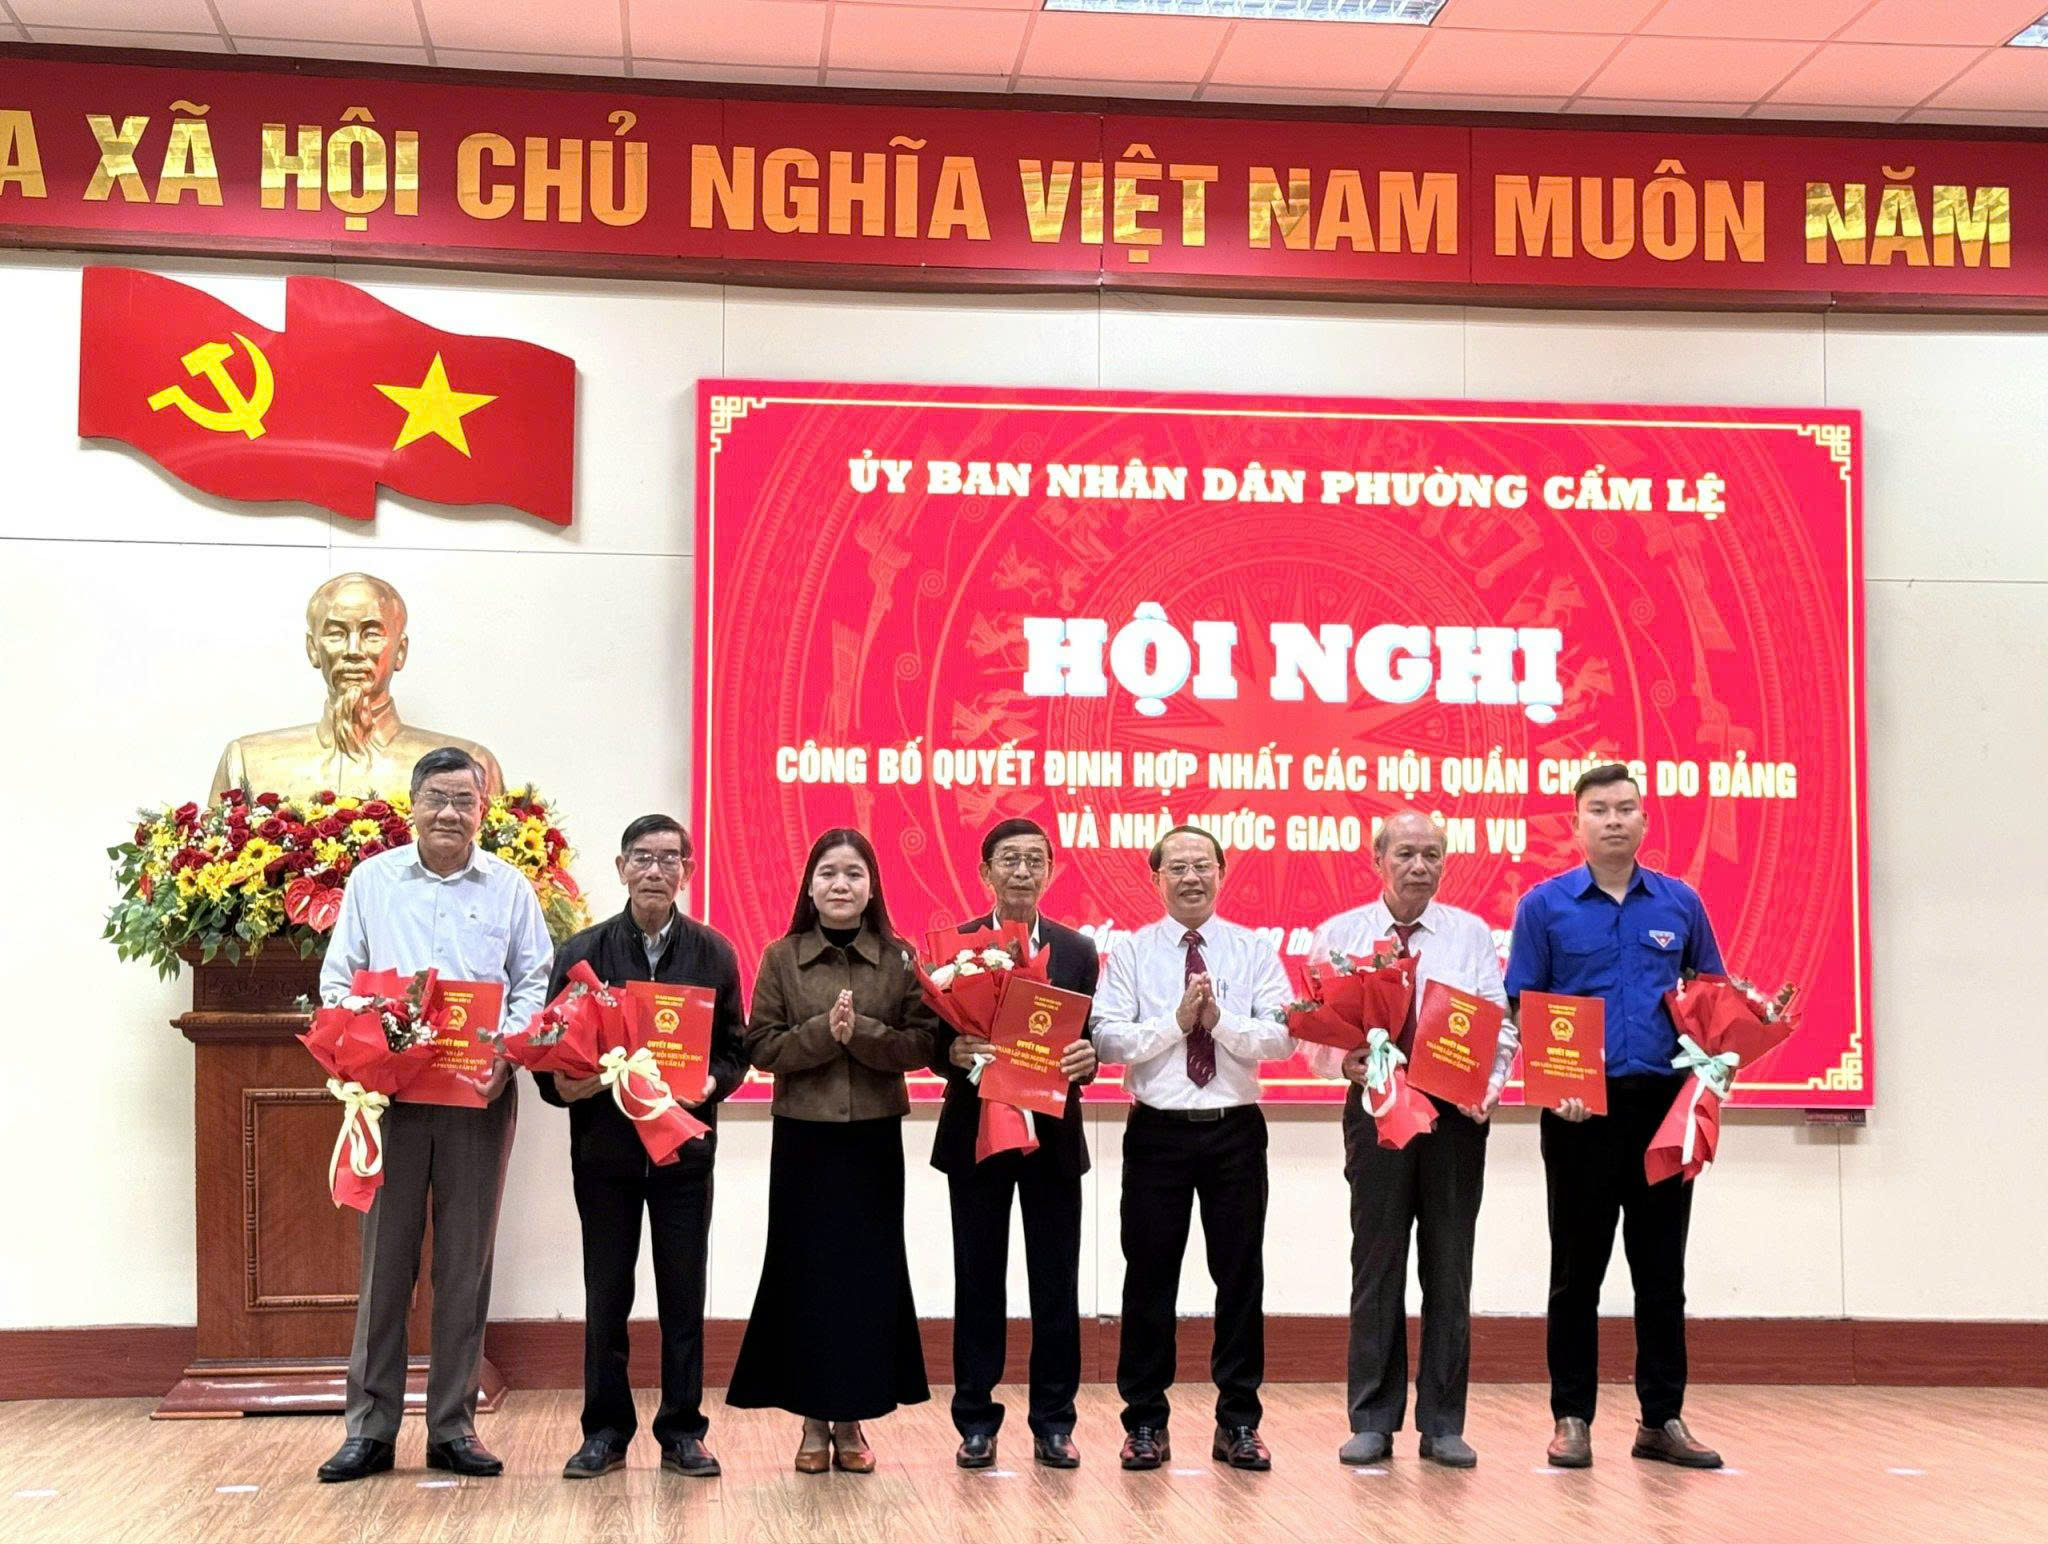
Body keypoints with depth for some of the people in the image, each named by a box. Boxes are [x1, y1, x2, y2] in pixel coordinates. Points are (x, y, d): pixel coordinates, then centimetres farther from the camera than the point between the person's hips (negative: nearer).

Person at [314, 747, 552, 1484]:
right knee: (384, 1257, 1)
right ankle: (370, 1426, 8)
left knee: (466, 1261, 4)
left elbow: (534, 982, 8)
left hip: (480, 1094, 0)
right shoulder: (371, 881, 8)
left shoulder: (510, 888, 8)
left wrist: (508, 1051, -9)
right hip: (389, 1091, 0)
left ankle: (453, 1425, 12)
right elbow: (337, 978, 8)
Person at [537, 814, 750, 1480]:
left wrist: (711, 1082, -14)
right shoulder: (583, 952, 2)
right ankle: (606, 1430, 17)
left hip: (685, 1146, 0)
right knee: (605, 1295, 7)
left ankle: (682, 1430, 15)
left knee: (683, 1295, 6)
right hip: (604, 1145, 0)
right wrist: (562, 1083, -17)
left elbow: (735, 1049, 6)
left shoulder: (713, 953, 4)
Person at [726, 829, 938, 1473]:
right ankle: (814, 1419, 12)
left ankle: (852, 1418, 13)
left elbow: (921, 1045, -3)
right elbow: (761, 1046, -2)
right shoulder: (781, 958, 3)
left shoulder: (900, 959, 3)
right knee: (805, 1271, 2)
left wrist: (861, 1032, -17)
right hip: (803, 1136, 0)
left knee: (869, 1271, 3)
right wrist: (823, 1032, -16)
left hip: (875, 1137, 0)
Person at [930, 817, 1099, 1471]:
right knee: (978, 1283, 5)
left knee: (1056, 1285, 5)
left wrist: (1088, 1057, -15)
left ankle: (1053, 1422, 14)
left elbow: (1093, 1039, 7)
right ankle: (976, 1422, 14)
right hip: (976, 1134, -1)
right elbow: (928, 1039, 1)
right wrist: (953, 1053, -20)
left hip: (1053, 1135, 1)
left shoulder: (1078, 951, 7)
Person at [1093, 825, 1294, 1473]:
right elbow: (1106, 1038, -7)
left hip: (1235, 1130, 1)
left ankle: (1238, 1423, 15)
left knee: (1240, 1274, 5)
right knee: (1150, 1276, 4)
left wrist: (1220, 1020, -18)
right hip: (1158, 1129, -1)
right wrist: (1176, 1021, -15)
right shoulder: (1130, 953, 4)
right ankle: (1145, 1423, 14)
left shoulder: (1255, 952, 6)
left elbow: (1281, 1037, -5)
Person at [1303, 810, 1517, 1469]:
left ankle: (1443, 1425, 11)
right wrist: (1348, 1063, -16)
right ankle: (1373, 1422, 10)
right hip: (1376, 1107, -1)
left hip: (1457, 1113, 1)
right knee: (1377, 1266, 3)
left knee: (1449, 1267, 4)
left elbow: (1502, 1022, 3)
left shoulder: (1472, 934, 8)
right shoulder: (1338, 934, 6)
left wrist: (1492, 1082, -14)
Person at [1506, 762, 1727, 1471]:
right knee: (1578, 1269, 4)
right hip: (1580, 1109, -2)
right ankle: (1572, 1418, 11)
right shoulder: (1545, 905, 2)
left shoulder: (1680, 903, 9)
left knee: (1662, 1269, 7)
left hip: (1665, 1103, 2)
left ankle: (1663, 1419, 15)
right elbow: (1520, 1008, 1)